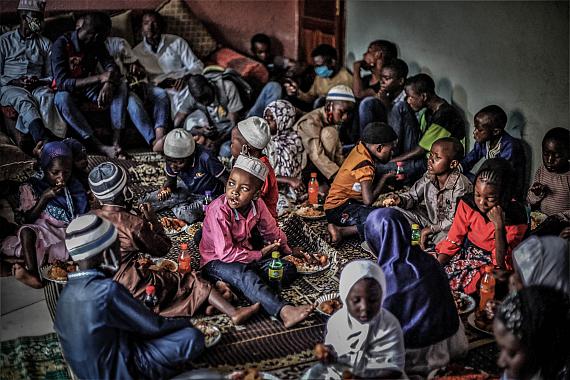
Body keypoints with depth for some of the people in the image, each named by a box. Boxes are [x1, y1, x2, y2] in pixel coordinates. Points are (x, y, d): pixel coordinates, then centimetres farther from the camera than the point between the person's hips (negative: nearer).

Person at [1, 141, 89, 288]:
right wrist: (44, 197, -13)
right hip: (43, 231, -1)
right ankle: (32, 273, -45)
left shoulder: (75, 188, 7)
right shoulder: (32, 188, 3)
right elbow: (28, 220, -3)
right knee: (26, 231, -33)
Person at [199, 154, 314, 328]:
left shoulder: (257, 204, -8)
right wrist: (260, 254, -20)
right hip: (217, 261, -8)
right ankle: (283, 311, -52)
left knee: (289, 269, -3)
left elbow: (272, 232, 11)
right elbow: (226, 253, -28)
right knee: (245, 274, -38)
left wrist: (290, 252, 7)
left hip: (245, 254, 8)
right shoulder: (219, 210, -26)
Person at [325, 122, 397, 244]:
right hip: (340, 210, -10)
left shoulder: (359, 148, 6)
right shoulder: (365, 166, -19)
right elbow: (368, 201, -24)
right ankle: (342, 231, -20)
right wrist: (384, 178, -10)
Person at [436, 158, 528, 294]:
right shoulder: (467, 204, -10)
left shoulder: (515, 218, -20)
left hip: (492, 264, -3)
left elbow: (502, 264, -23)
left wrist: (499, 226, -33)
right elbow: (452, 242, -2)